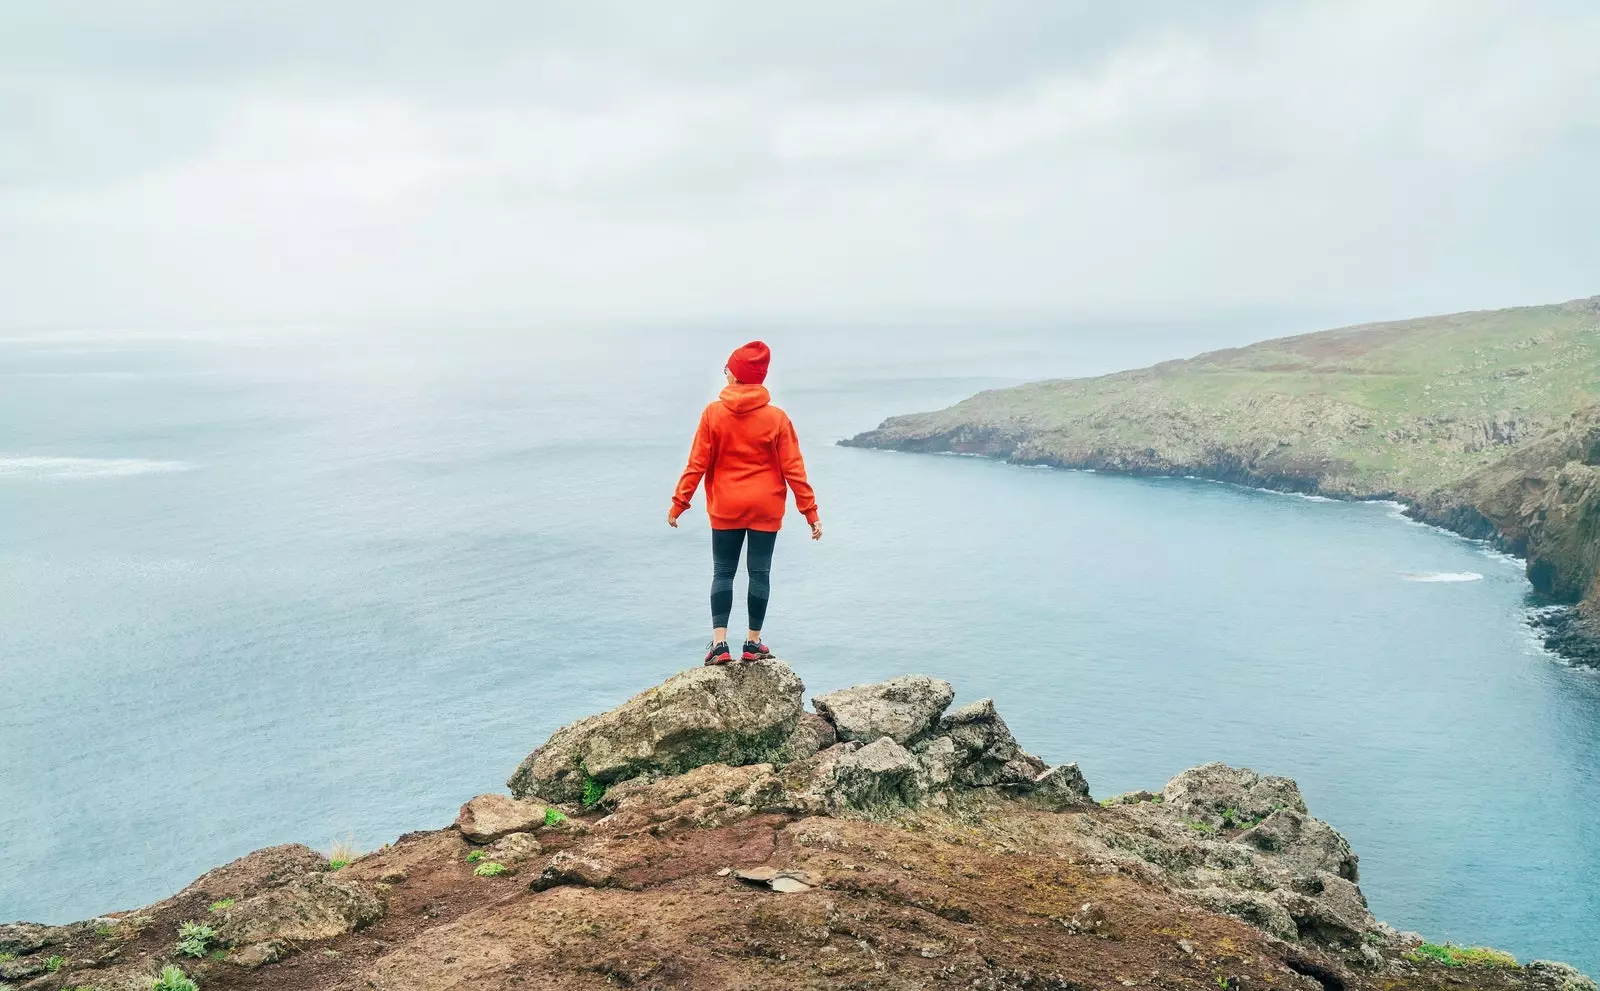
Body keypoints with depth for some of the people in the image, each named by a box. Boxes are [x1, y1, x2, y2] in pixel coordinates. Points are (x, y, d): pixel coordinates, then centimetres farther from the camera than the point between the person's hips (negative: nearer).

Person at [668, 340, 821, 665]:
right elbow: (793, 469, -5)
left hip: (725, 508, 0)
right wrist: (811, 512, 0)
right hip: (766, 509, 0)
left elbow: (697, 464, -5)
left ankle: (719, 642, 0)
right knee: (760, 573, 7)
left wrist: (679, 503, 4)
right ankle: (753, 644, 11)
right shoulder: (776, 418, -5)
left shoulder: (713, 413, -6)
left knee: (723, 572, 8)